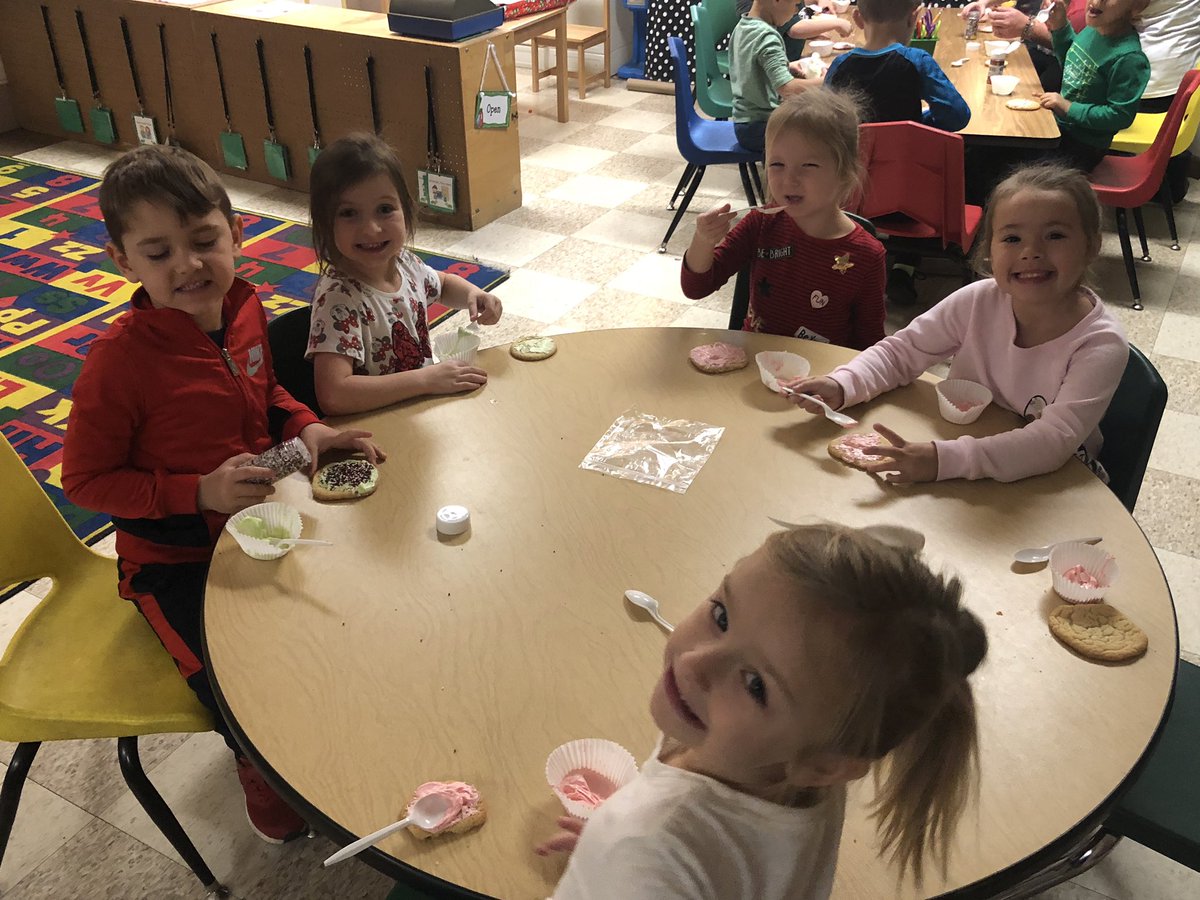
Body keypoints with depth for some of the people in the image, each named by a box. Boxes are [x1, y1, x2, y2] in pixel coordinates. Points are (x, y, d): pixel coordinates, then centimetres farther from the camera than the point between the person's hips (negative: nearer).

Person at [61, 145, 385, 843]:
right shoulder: (121, 361, -25)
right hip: (176, 562, -6)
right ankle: (267, 787, 21)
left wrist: (306, 428, -6)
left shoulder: (245, 309, -6)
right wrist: (201, 492, -25)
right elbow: (86, 480, -16)